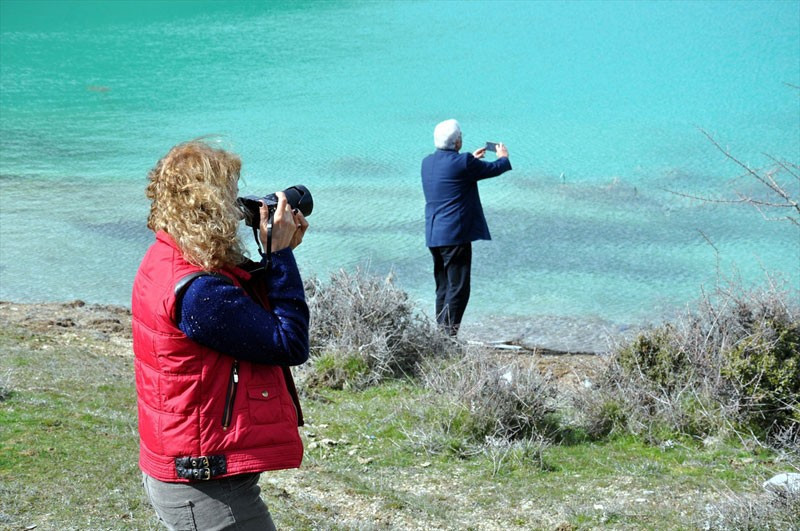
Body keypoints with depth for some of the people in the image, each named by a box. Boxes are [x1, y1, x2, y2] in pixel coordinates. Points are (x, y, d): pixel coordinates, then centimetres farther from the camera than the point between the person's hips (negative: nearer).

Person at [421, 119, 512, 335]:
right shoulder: (463, 162, -14)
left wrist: (472, 159, 37)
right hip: (455, 234, -8)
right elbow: (493, 169, -1)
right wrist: (503, 157, 20)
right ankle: (448, 334, -10)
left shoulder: (428, 162, 9)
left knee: (443, 288, 15)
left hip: (433, 236, 8)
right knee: (458, 288, -6)